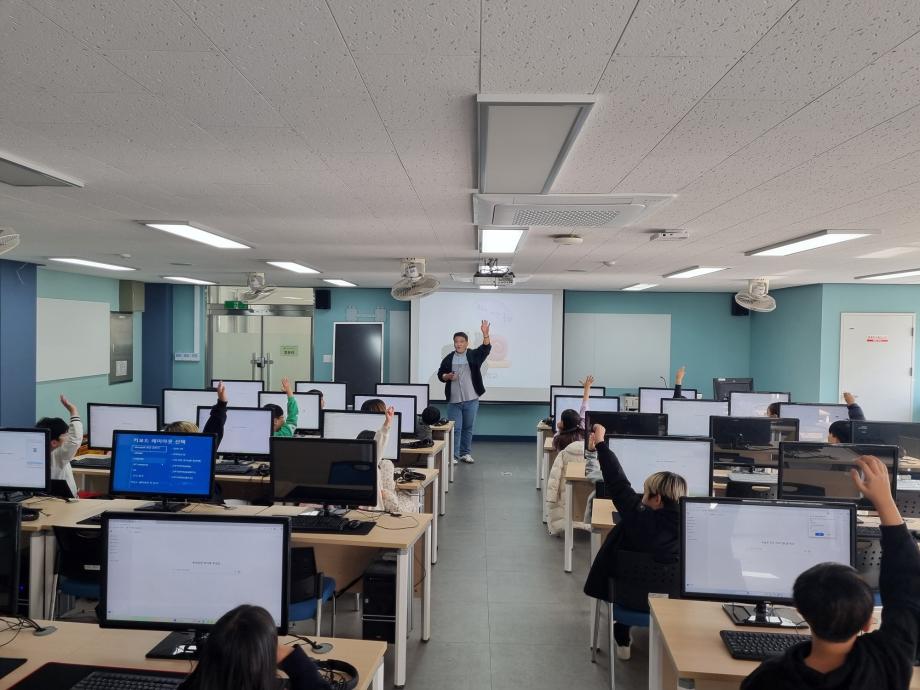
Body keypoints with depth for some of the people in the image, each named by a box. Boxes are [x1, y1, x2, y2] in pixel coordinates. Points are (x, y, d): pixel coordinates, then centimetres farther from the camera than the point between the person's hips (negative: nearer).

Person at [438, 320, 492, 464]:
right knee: (455, 428, 0)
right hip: (453, 400, 0)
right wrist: (447, 376, -11)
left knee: (468, 428, 9)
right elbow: (440, 374, 11)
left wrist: (485, 334, -27)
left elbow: (486, 348, -13)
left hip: (471, 399, 0)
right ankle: (453, 456, 6)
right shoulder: (448, 359, 5)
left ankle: (465, 453, 21)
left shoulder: (474, 355, 2)